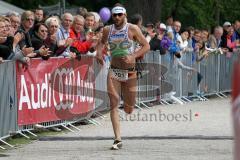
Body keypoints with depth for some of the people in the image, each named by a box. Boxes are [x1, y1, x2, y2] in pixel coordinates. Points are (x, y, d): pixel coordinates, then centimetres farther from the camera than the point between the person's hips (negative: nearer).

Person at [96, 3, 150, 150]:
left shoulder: (132, 29, -7)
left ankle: (128, 102, 47)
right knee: (114, 105, -12)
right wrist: (99, 52, 1)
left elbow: (146, 46, -6)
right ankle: (118, 140, -12)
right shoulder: (107, 30, 2)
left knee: (129, 110, 7)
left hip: (130, 71, -2)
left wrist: (133, 56, -20)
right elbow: (102, 42, 23)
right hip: (114, 72, 2)